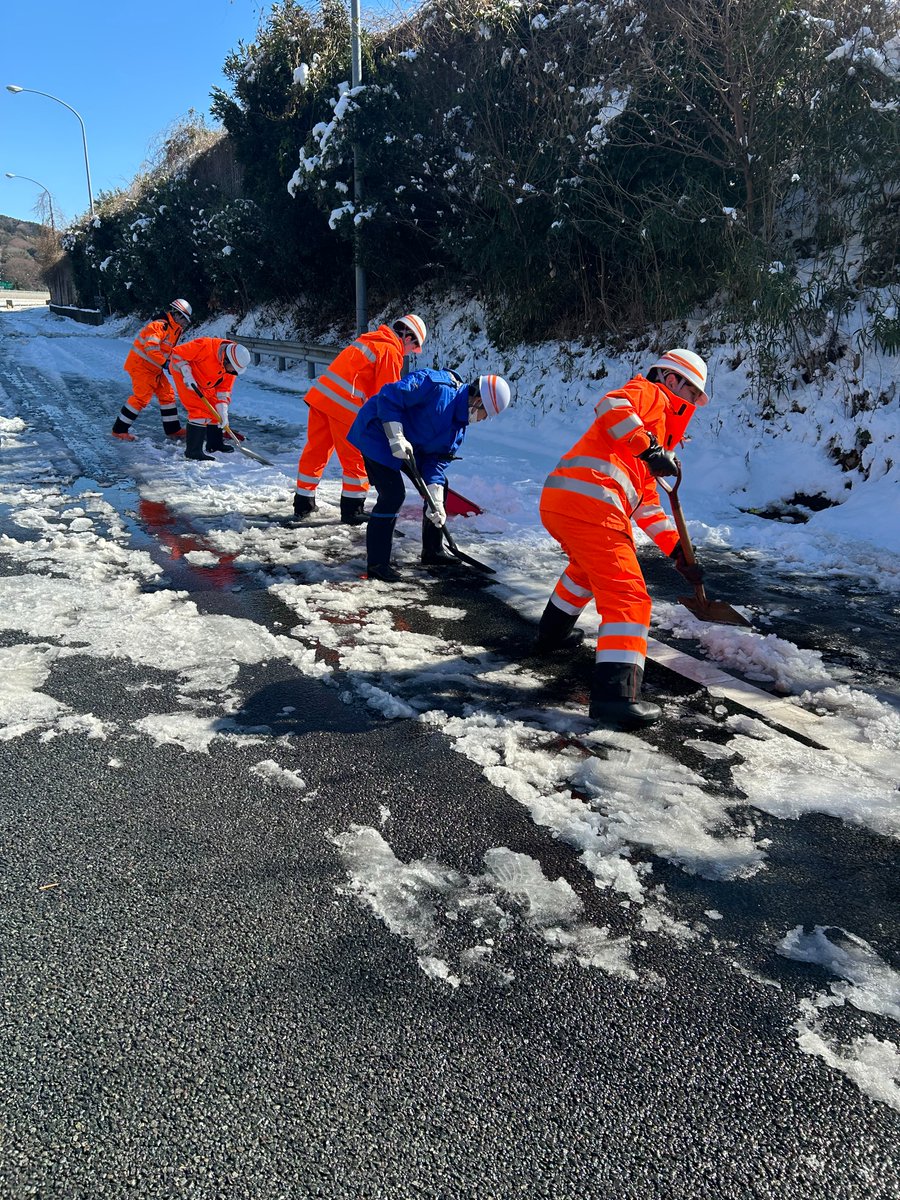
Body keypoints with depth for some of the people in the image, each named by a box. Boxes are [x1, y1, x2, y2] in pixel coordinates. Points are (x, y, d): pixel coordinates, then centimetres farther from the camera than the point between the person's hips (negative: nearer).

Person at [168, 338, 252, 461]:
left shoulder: (231, 365, -12)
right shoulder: (205, 347, -34)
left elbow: (224, 389, -6)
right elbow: (177, 354, -26)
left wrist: (223, 412, -15)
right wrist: (187, 374, -30)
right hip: (183, 373, -7)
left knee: (216, 409, 12)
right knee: (201, 410, -18)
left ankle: (215, 443, 32)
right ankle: (193, 450, -15)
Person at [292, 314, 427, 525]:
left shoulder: (369, 339, 23)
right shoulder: (391, 352, -3)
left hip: (321, 395, 8)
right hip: (345, 406, -8)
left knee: (315, 452, 15)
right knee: (356, 460, 5)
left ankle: (303, 506, 24)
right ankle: (352, 510, 12)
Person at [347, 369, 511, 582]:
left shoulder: (459, 428, 2)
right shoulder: (437, 386, -26)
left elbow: (437, 461, 0)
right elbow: (388, 396, -27)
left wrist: (436, 503, -10)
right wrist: (396, 437, -30)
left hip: (410, 445, 10)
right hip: (378, 433, -10)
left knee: (440, 484, 11)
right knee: (393, 494, -18)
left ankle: (433, 551, 25)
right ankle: (377, 564, -7)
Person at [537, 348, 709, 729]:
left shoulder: (651, 439, 37)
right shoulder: (651, 395, 12)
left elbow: (648, 505, 36)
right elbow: (611, 405, -11)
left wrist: (677, 550, 31)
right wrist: (649, 448, -16)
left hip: (557, 502, 10)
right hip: (589, 504, -10)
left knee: (588, 565, 38)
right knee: (626, 596, -12)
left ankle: (553, 633, 52)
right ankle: (615, 694, -21)